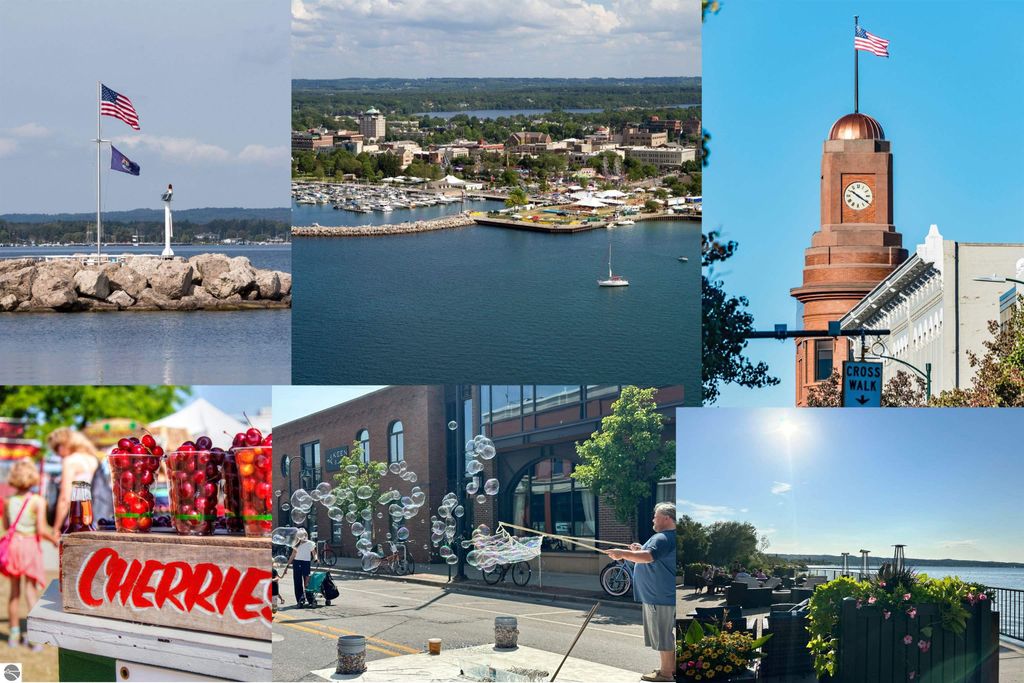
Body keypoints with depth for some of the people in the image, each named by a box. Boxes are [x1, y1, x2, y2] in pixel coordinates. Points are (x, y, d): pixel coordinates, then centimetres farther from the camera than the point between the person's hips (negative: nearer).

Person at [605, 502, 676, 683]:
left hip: (660, 597, -11)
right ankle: (672, 667, 25)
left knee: (662, 634, -4)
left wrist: (623, 554, -31)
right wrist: (641, 550, 15)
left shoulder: (663, 538, -20)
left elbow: (649, 556, -35)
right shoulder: (671, 537, 17)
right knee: (666, 633, 18)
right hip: (665, 595, 11)